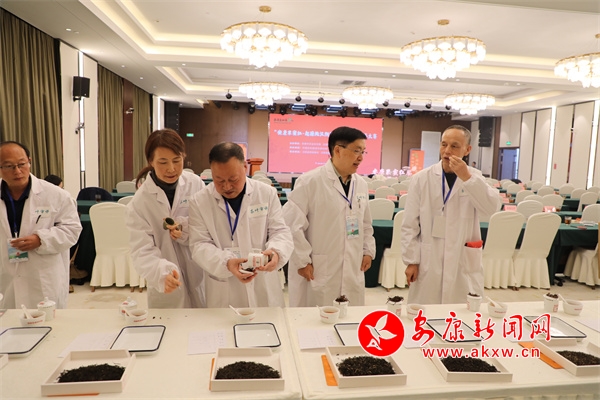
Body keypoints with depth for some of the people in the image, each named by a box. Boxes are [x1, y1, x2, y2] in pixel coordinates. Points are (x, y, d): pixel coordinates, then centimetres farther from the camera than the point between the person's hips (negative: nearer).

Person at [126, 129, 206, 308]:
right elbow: (142, 251, -17)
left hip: (203, 279, 1)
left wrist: (187, 229, -21)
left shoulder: (196, 184, -9)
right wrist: (162, 273, -36)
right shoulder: (139, 202, -12)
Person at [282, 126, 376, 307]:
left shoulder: (361, 184, 9)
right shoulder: (310, 181, -11)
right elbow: (291, 223, -13)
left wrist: (368, 250, 10)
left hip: (352, 273, 6)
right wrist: (303, 261, -11)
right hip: (317, 272, -5)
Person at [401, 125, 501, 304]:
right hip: (428, 261, -1)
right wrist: (411, 260, -4)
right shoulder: (421, 179, -2)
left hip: (464, 262, 1)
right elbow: (410, 224, -2)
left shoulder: (474, 177, 4)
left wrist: (467, 177, -22)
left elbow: (492, 207, -13)